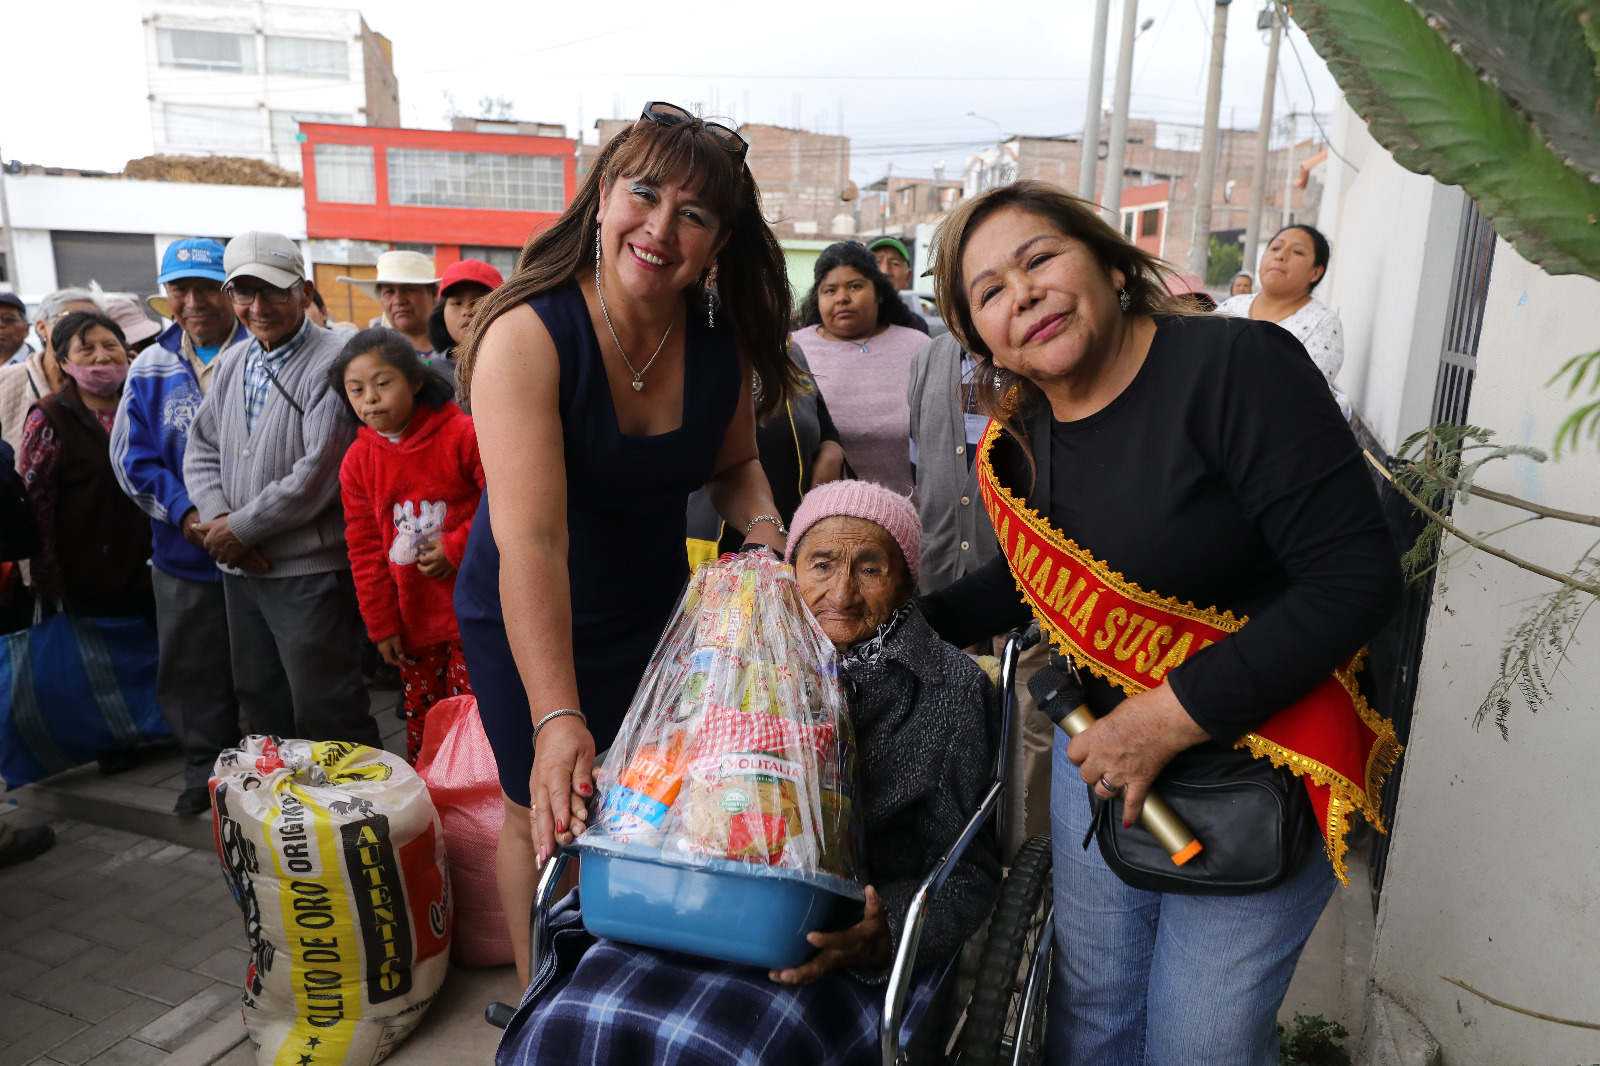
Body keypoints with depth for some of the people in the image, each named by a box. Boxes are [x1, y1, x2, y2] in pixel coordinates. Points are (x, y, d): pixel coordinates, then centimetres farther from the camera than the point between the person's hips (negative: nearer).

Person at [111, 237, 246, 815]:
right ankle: (206, 768, 32)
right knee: (193, 672, 14)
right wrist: (184, 512, -11)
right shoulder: (151, 368, 6)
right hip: (185, 554, 4)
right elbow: (133, 459, 7)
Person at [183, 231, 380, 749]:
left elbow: (318, 474, -20)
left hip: (309, 570, -8)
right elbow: (202, 448, 13)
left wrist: (241, 529, -11)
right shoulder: (233, 362, 12)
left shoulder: (331, 363, -14)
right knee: (260, 703, 21)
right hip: (240, 569, 8)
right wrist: (217, 521, -4)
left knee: (324, 715, 0)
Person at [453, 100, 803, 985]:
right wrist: (557, 719, -46)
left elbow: (734, 461, 8)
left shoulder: (722, 340, -11)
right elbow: (531, 539, -38)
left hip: (655, 607, 5)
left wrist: (762, 522, -15)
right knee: (542, 814, 11)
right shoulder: (528, 333, -27)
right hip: (527, 621, -4)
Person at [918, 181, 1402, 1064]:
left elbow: (1358, 577, -24)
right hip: (1096, 752, 6)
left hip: (1253, 784, -5)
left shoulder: (1237, 364, -21)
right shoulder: (1019, 441, -2)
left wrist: (1171, 716, -24)